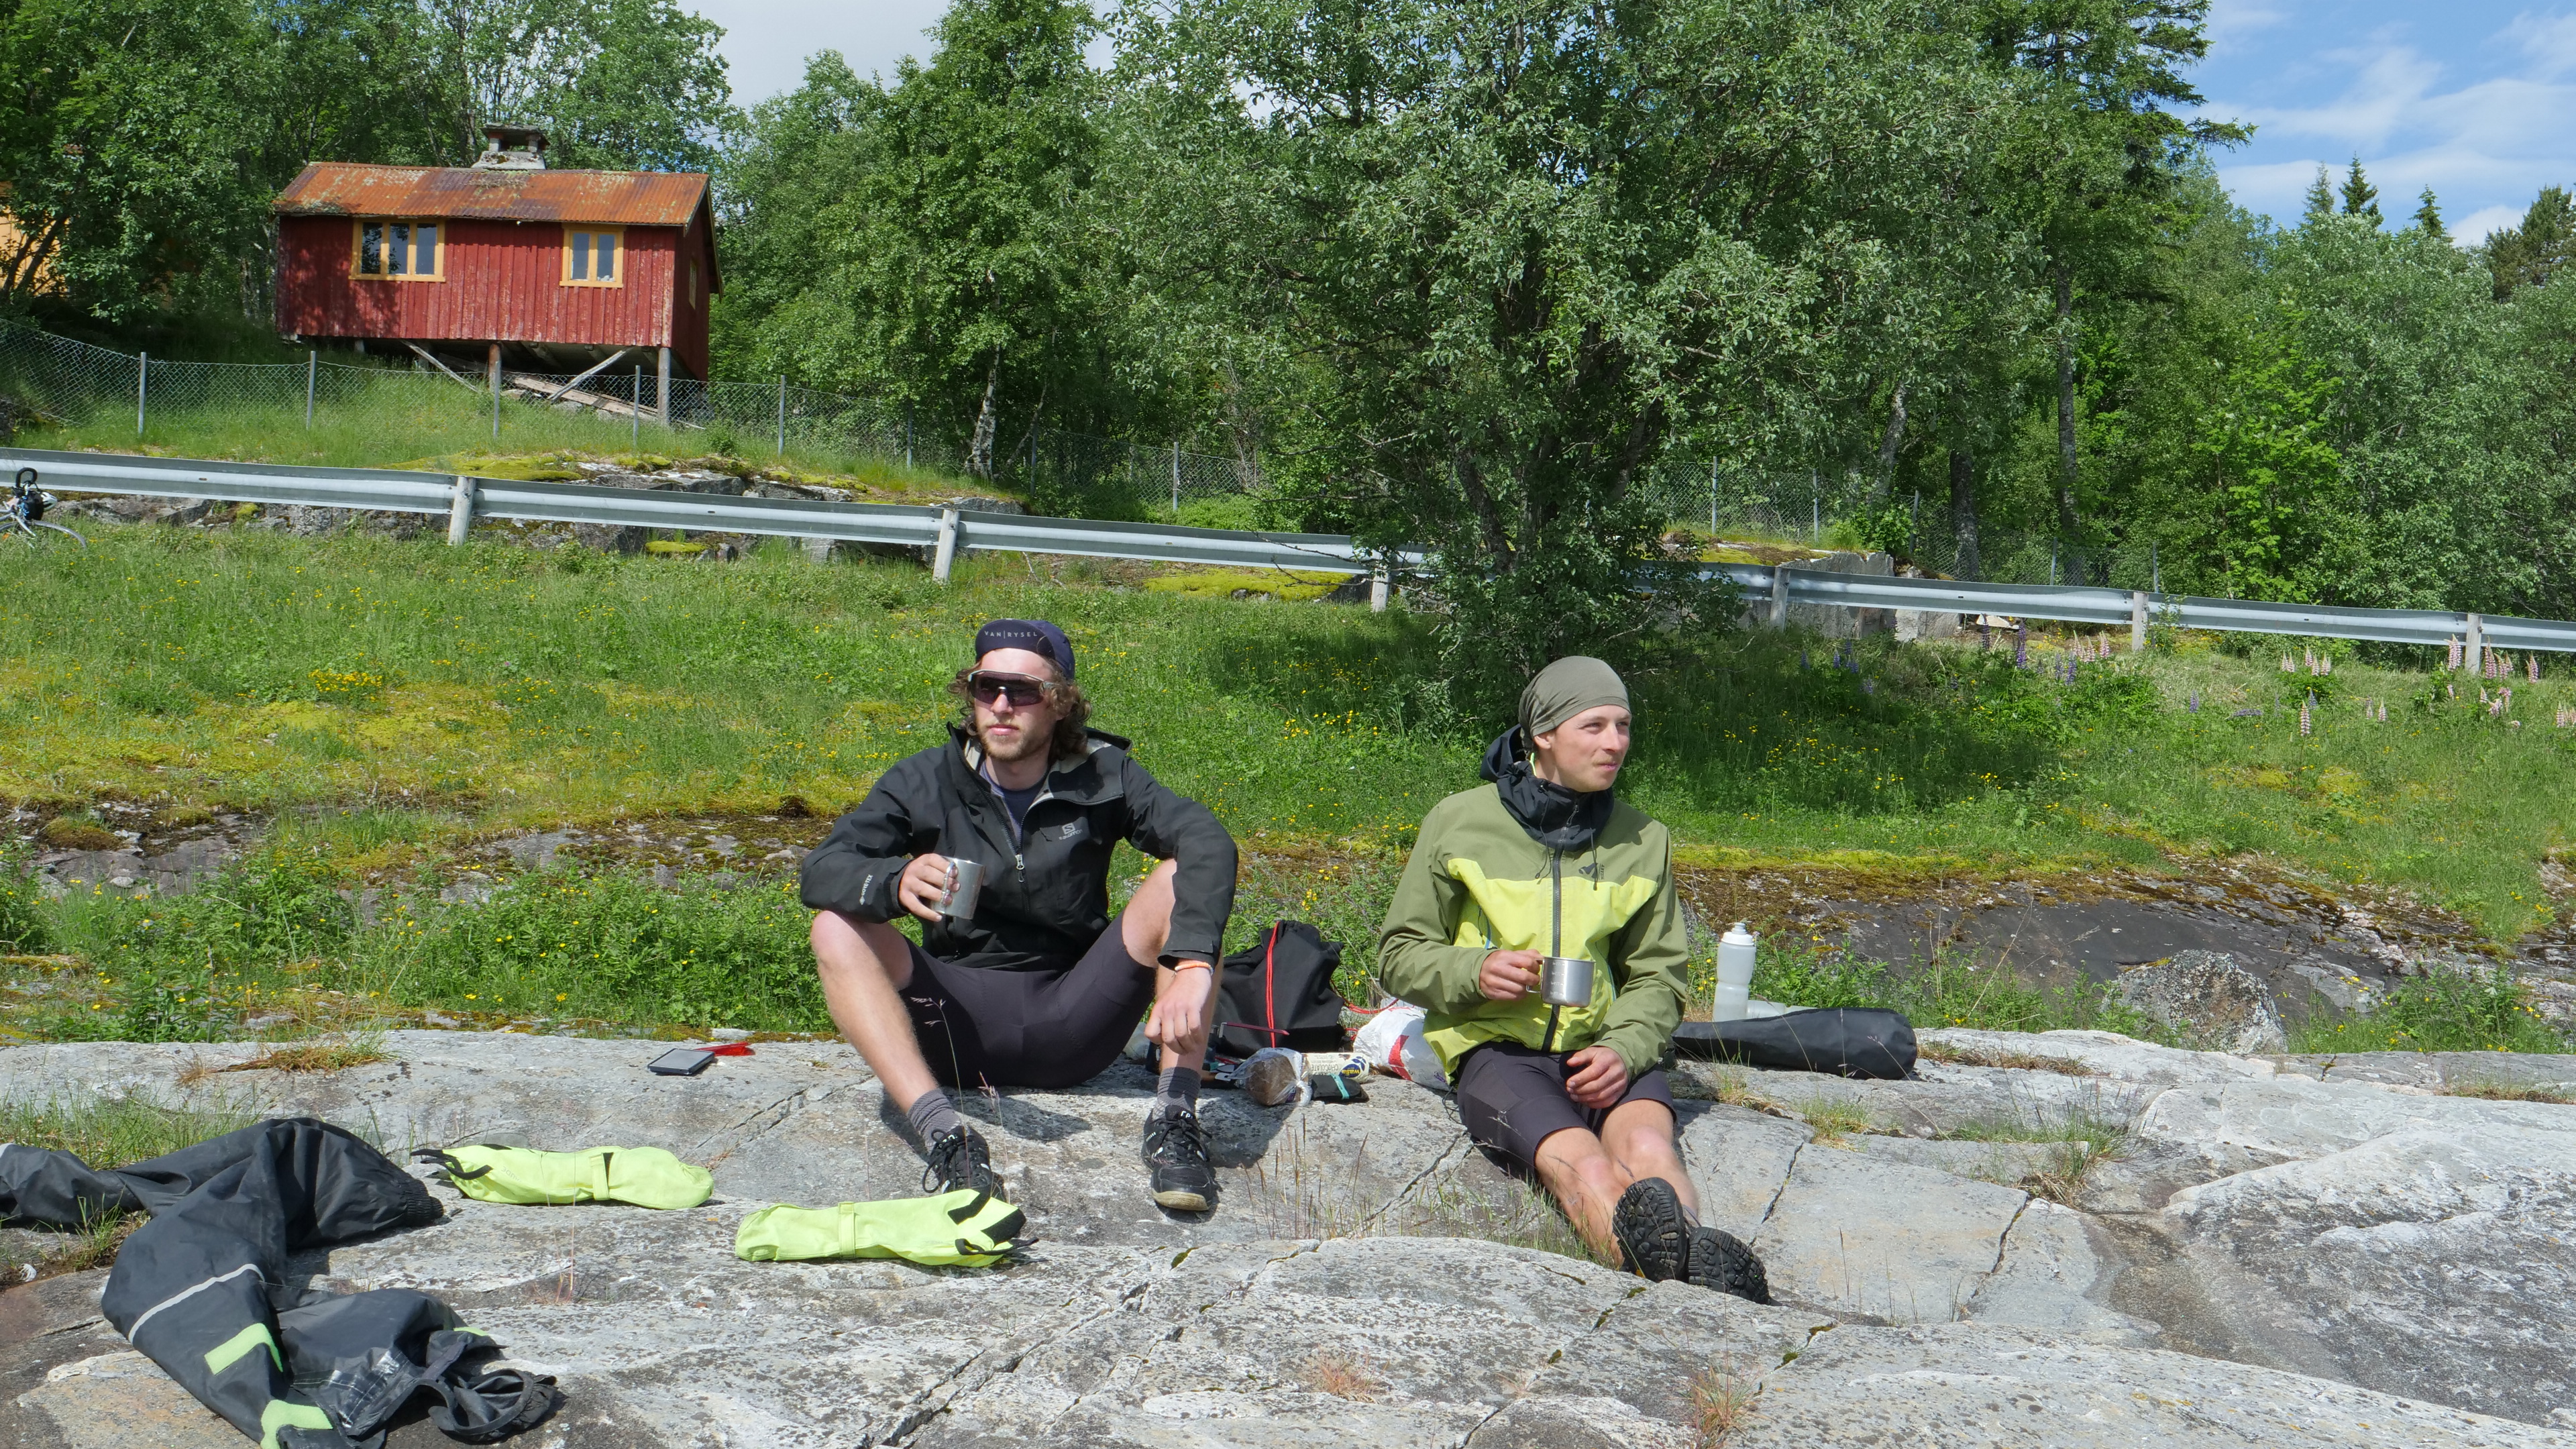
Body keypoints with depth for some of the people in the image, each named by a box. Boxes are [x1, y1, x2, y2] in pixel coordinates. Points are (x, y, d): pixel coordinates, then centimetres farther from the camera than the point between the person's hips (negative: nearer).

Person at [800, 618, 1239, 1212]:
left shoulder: (1101, 777, -4)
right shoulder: (925, 781, -2)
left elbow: (1207, 842, -21)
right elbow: (822, 870, -13)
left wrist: (1193, 963, -39)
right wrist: (895, 882, -38)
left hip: (1073, 1025, 0)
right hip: (960, 1023, 1)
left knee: (1180, 884, -19)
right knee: (838, 929, -22)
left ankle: (1175, 1119, -26)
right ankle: (941, 1130, -37)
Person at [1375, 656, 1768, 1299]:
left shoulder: (1642, 840, 13)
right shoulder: (1459, 823, 5)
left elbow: (1660, 972, 15)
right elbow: (1400, 953, 9)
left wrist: (1624, 1047, -7)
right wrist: (1471, 972, -14)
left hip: (1603, 1048, 3)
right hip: (1496, 1046, -3)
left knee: (1647, 1146, -34)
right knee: (1583, 1163, -35)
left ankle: (1701, 1276, -62)